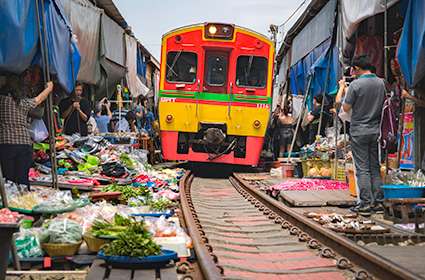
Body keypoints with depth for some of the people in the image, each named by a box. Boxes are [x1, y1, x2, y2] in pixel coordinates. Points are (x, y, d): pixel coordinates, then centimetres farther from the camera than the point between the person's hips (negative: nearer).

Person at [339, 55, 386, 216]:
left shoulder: (355, 84, -14)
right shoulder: (381, 83, 3)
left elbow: (346, 108, -9)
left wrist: (343, 88, 4)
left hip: (359, 132, -5)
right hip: (376, 130, 5)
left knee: (362, 169, -1)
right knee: (375, 167, 11)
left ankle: (365, 204, 0)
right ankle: (377, 202, 14)